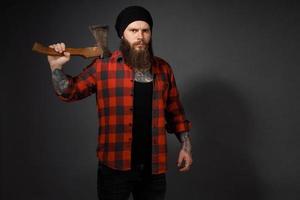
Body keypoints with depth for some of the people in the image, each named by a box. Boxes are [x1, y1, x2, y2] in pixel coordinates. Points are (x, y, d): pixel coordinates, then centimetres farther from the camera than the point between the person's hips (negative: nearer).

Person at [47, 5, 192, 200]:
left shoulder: (163, 68, 6)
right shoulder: (102, 66, -4)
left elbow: (175, 112, 13)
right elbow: (69, 92, 3)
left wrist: (186, 145, 8)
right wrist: (56, 67, -12)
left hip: (154, 167, 3)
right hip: (115, 166, -3)